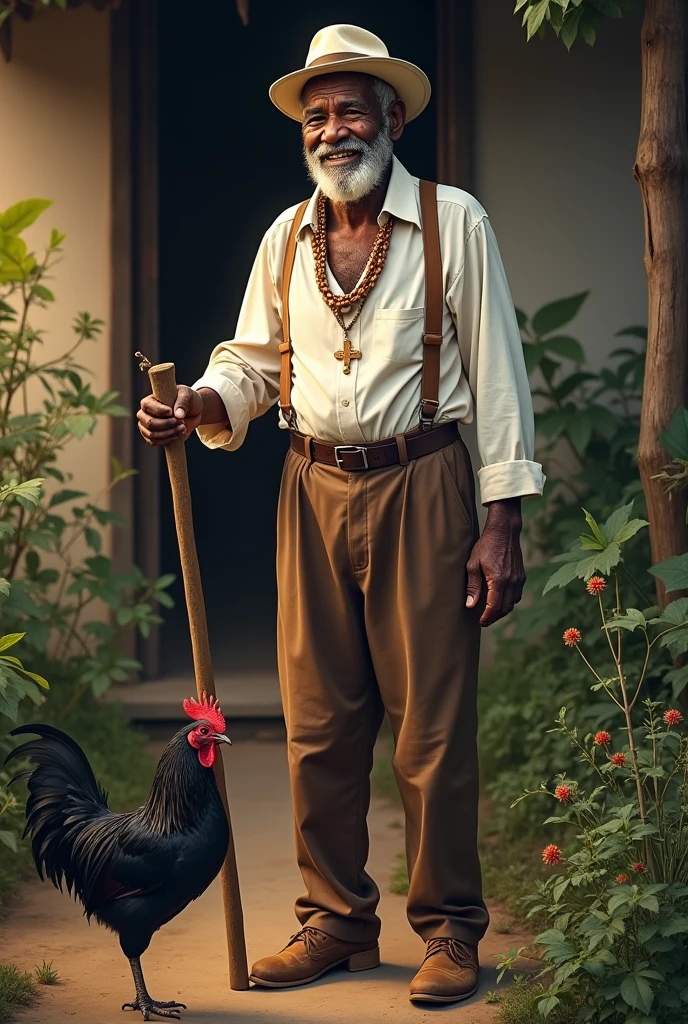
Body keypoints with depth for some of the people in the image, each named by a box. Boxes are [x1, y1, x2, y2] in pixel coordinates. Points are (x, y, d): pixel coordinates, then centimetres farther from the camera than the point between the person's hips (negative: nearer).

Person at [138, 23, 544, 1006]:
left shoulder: (453, 222, -2)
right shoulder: (285, 238, 11)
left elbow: (497, 372, -3)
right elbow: (253, 361, 16)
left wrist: (503, 522, -8)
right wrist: (198, 405, -8)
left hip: (421, 489, -4)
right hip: (315, 492, 4)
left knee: (432, 723, -1)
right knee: (318, 723, 8)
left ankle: (449, 928, 13)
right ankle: (336, 918, 21)